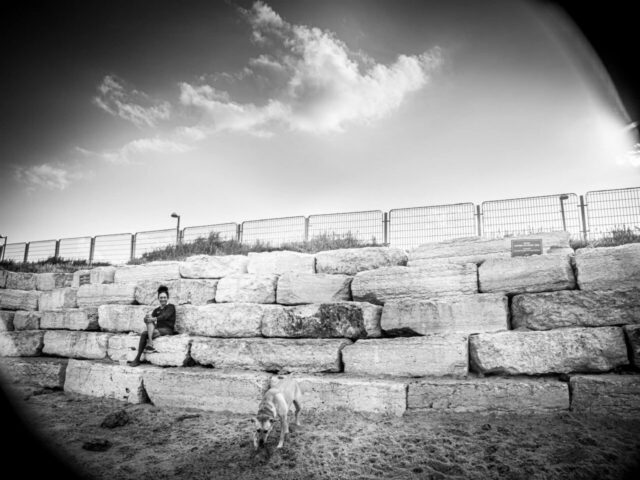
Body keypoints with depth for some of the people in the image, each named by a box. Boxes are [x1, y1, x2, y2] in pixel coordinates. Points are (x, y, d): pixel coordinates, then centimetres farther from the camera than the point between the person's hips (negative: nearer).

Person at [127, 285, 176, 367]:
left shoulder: (171, 307, 5)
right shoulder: (156, 310, 21)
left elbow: (165, 316, -13)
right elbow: (151, 317, 5)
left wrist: (153, 319, -27)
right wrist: (147, 317, -19)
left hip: (167, 330, -5)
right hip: (157, 329, 5)